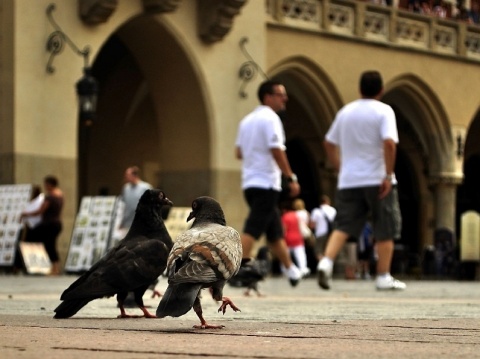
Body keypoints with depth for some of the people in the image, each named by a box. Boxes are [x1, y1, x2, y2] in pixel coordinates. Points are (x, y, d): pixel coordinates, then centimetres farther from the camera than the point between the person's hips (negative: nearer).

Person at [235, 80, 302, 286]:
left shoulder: (247, 120, 16)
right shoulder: (270, 118, -10)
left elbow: (239, 152, 18)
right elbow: (276, 150, -19)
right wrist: (291, 178, -15)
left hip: (249, 182, 9)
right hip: (266, 183, -9)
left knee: (275, 231, 17)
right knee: (253, 230, -11)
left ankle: (290, 269, 26)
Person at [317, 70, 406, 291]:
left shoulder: (346, 112, 10)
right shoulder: (383, 111, -6)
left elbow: (329, 143, 15)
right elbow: (389, 143, -19)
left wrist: (339, 168, 23)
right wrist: (389, 175, -16)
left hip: (349, 180, 4)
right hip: (377, 179, -4)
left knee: (343, 225, 4)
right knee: (385, 230, 6)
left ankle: (327, 261, -18)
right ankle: (383, 277, 8)